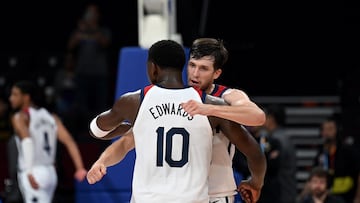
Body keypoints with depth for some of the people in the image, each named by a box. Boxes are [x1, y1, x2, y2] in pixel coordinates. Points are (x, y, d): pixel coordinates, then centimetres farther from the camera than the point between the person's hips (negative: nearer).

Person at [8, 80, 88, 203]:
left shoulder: (19, 118, -5)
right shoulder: (51, 117, 15)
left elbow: (27, 141, -24)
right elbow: (69, 141, 3)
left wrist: (29, 172, -34)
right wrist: (80, 168, -5)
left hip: (33, 175, -7)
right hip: (50, 173, 7)